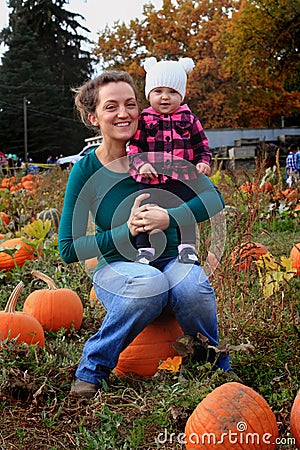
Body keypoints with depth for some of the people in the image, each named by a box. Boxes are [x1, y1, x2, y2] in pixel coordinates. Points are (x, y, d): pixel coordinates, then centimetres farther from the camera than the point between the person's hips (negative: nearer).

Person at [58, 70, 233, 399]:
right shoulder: (86, 171, -7)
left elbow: (214, 199, -3)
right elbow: (69, 249, -8)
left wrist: (169, 217, -19)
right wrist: (127, 231, -18)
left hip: (171, 262, 2)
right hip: (117, 269, -1)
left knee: (192, 285, -34)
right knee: (150, 283, -37)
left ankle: (219, 370, -4)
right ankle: (91, 369, -14)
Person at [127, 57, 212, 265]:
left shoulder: (189, 119, 8)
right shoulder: (143, 121, 4)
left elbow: (201, 146, 13)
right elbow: (133, 148, 2)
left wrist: (203, 162, -4)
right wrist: (141, 164, -15)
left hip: (182, 180, 1)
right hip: (149, 181, 0)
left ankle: (188, 247, 12)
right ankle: (144, 249, 13)